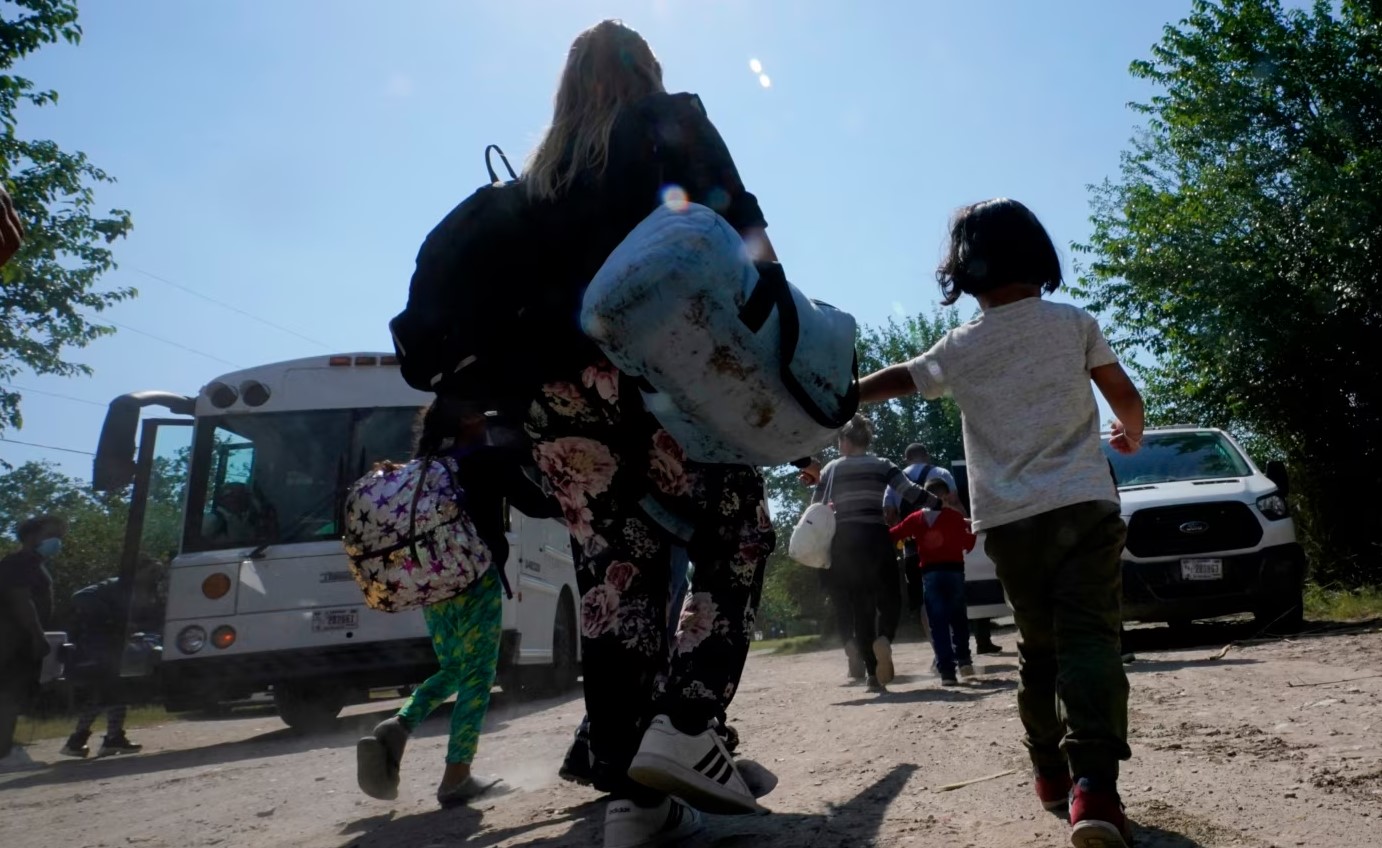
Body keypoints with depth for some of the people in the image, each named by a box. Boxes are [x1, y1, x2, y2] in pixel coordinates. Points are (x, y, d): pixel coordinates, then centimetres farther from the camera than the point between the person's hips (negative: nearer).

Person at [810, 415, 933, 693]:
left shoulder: (830, 470, 8)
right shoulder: (882, 465, 7)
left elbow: (815, 509, 8)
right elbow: (912, 492, -2)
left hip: (843, 542, 0)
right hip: (876, 538, 0)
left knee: (857, 607, 6)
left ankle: (872, 673, 3)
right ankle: (884, 639, -21)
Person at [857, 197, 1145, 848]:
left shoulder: (959, 349, 6)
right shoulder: (1075, 323, 5)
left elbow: (894, 381, 19)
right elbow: (1125, 397, 10)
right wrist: (1130, 437, 33)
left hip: (1009, 522, 2)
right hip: (1083, 506, -1)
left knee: (1037, 646, 16)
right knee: (1088, 638, -8)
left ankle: (1051, 770, 23)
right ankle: (1093, 781, -24)